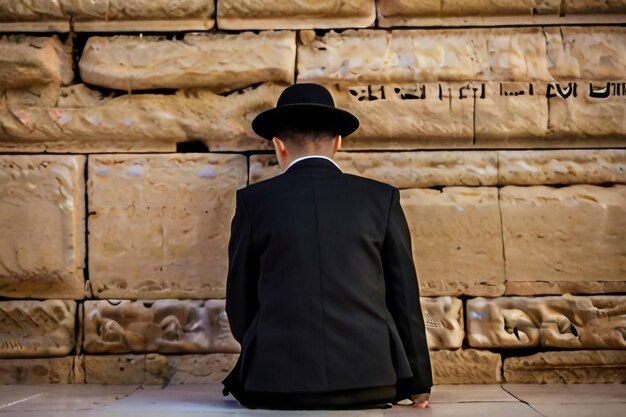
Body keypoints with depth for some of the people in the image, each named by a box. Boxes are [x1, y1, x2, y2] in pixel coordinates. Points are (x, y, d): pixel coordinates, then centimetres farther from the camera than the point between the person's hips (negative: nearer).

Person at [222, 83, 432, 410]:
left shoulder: (253, 201, 2)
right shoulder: (382, 198, 4)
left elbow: (239, 303, 9)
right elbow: (404, 297, 6)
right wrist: (418, 383, 18)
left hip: (277, 380, 0)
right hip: (368, 376, 1)